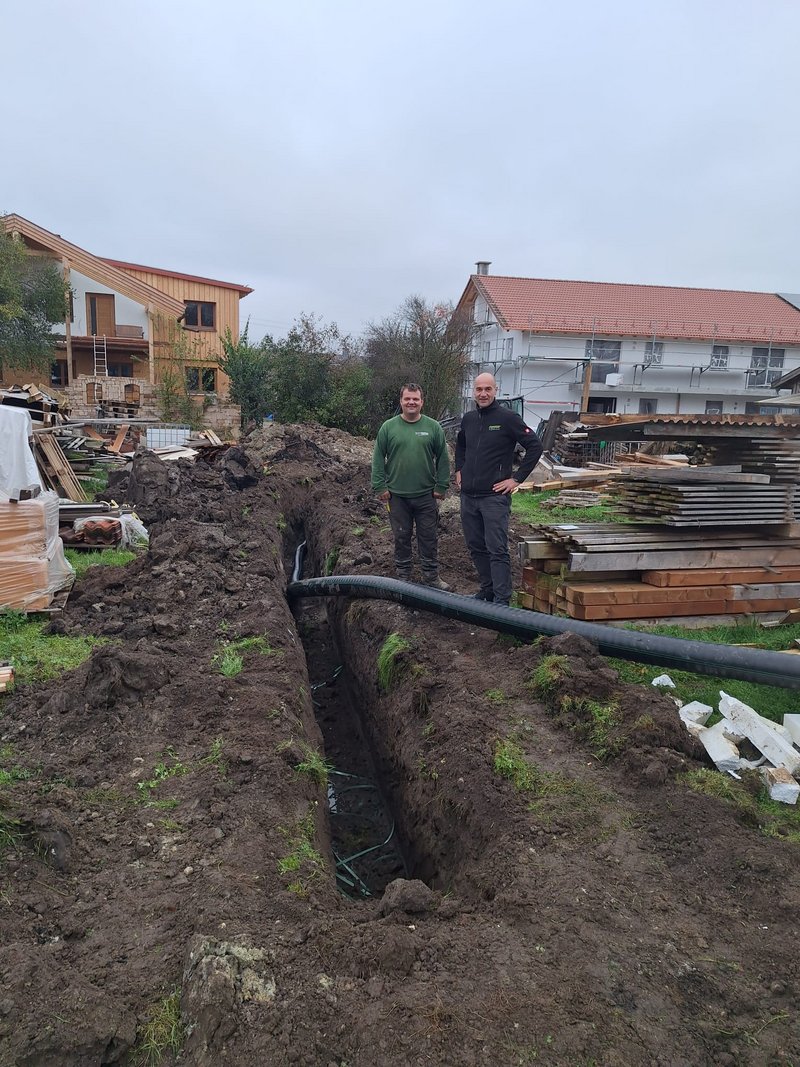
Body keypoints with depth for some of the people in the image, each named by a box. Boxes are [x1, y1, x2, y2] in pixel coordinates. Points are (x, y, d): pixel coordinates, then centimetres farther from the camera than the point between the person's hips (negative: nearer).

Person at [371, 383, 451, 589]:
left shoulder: (433, 427, 1)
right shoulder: (388, 427, 1)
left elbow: (443, 459, 3)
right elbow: (378, 459, 2)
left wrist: (441, 486, -2)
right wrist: (380, 486, -4)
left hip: (426, 495, 0)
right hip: (397, 495, 0)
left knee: (429, 538, 7)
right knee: (401, 538, 10)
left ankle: (431, 576, 20)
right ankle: (403, 577, 23)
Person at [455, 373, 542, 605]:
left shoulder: (507, 417, -8)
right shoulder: (468, 419, 10)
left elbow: (535, 446, -10)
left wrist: (517, 479, -11)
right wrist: (459, 470, 17)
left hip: (494, 496, -6)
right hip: (468, 496, 6)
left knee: (497, 549, -6)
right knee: (476, 547, 13)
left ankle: (502, 600, -3)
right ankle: (487, 589, 27)